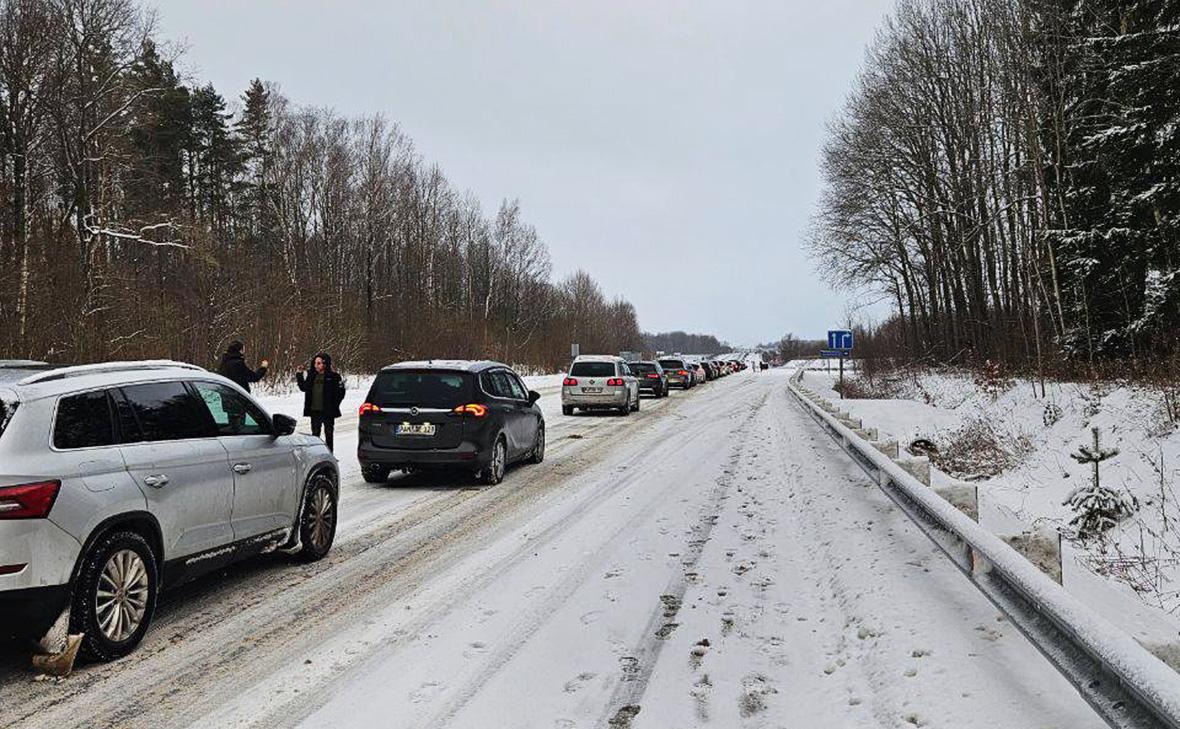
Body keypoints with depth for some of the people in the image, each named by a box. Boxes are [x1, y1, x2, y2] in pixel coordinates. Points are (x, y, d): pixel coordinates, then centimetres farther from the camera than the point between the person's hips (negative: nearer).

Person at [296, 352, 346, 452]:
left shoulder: (333, 376, -8)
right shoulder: (311, 375, 6)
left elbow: (341, 392, -9)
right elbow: (304, 388, 14)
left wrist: (333, 405, -16)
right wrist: (299, 376, 5)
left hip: (328, 411, -4)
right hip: (314, 411, 4)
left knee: (329, 435, 6)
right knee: (315, 434, 11)